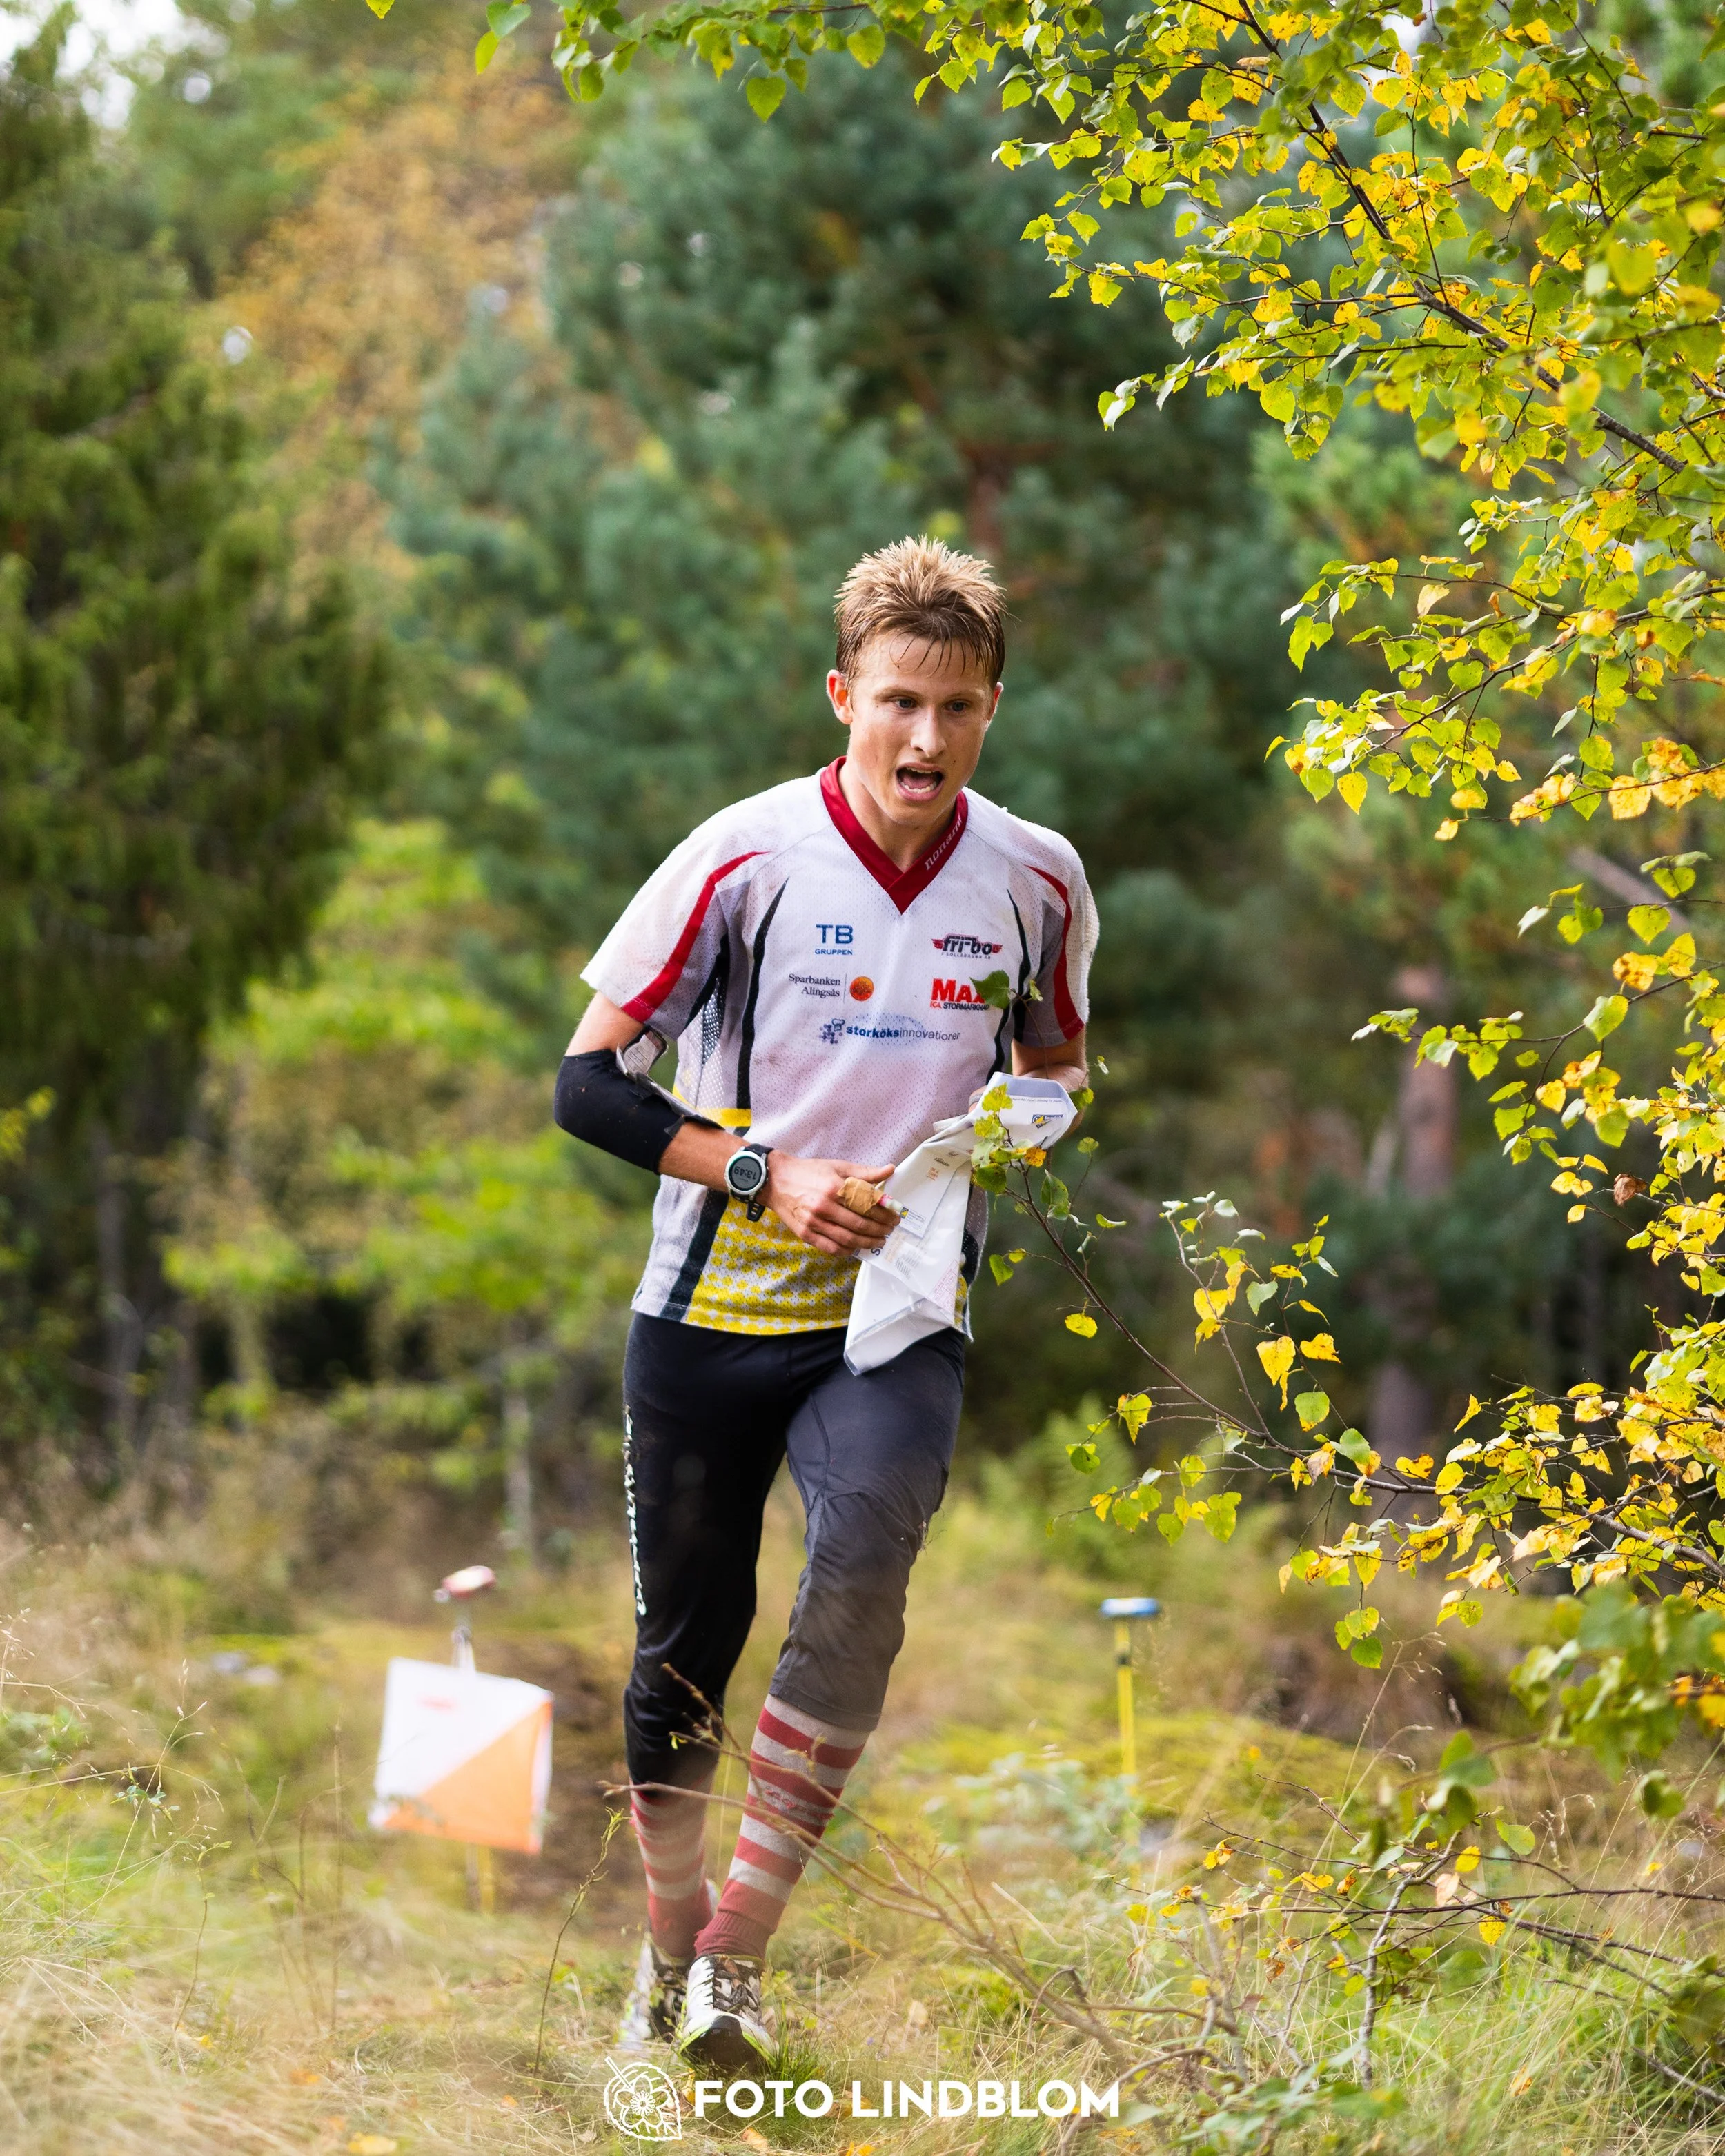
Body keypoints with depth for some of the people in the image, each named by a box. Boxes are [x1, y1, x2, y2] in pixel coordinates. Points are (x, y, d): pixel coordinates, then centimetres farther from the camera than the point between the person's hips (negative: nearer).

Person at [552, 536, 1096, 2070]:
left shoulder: (1032, 880, 2)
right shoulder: (748, 857, -7)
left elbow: (1057, 1068, 20)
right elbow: (590, 1081, -4)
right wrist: (769, 1173, -15)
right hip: (713, 1309, 0)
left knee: (865, 1558, -26)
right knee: (686, 1642, 7)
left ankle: (738, 1956, -22)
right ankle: (669, 1944, 31)